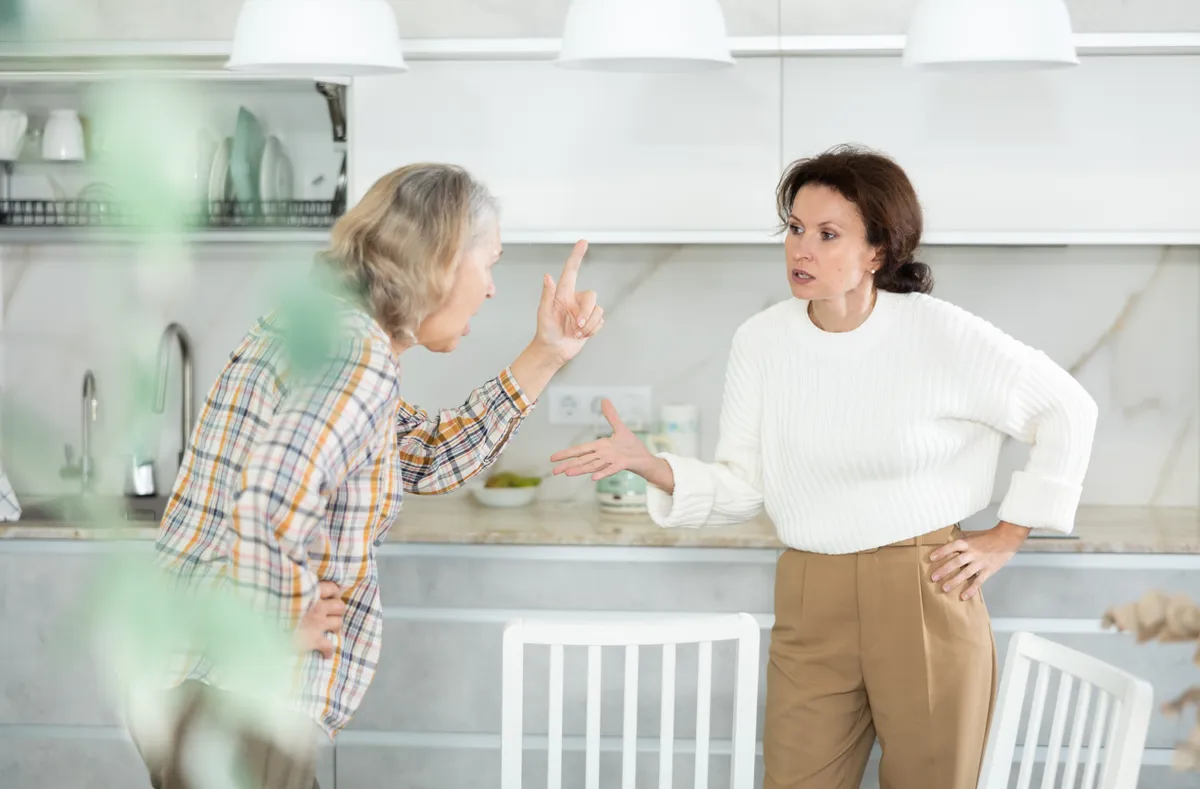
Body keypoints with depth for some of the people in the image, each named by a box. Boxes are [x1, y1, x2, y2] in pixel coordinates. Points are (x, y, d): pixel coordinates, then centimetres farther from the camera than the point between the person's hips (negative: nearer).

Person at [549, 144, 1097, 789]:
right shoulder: (761, 341, 0)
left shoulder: (943, 335, -10)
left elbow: (1069, 410, 1)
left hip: (925, 594, -2)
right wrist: (645, 463, -15)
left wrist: (1006, 539, 0)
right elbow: (742, 489, 1)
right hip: (808, 606, 3)